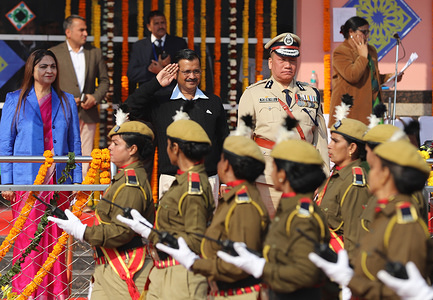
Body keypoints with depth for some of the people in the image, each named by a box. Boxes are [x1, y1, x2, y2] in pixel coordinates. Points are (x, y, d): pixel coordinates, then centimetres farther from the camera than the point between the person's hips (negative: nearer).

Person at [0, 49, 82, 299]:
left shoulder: (66, 102, 12)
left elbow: (75, 143, 13)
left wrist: (77, 178, 5)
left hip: (58, 181, 2)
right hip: (26, 181, -2)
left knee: (57, 238, 2)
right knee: (28, 237, -3)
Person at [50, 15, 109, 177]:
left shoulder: (95, 53, 11)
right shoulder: (54, 53, 2)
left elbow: (104, 80, 15)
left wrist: (95, 97, -3)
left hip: (88, 113, 3)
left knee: (85, 157, 3)